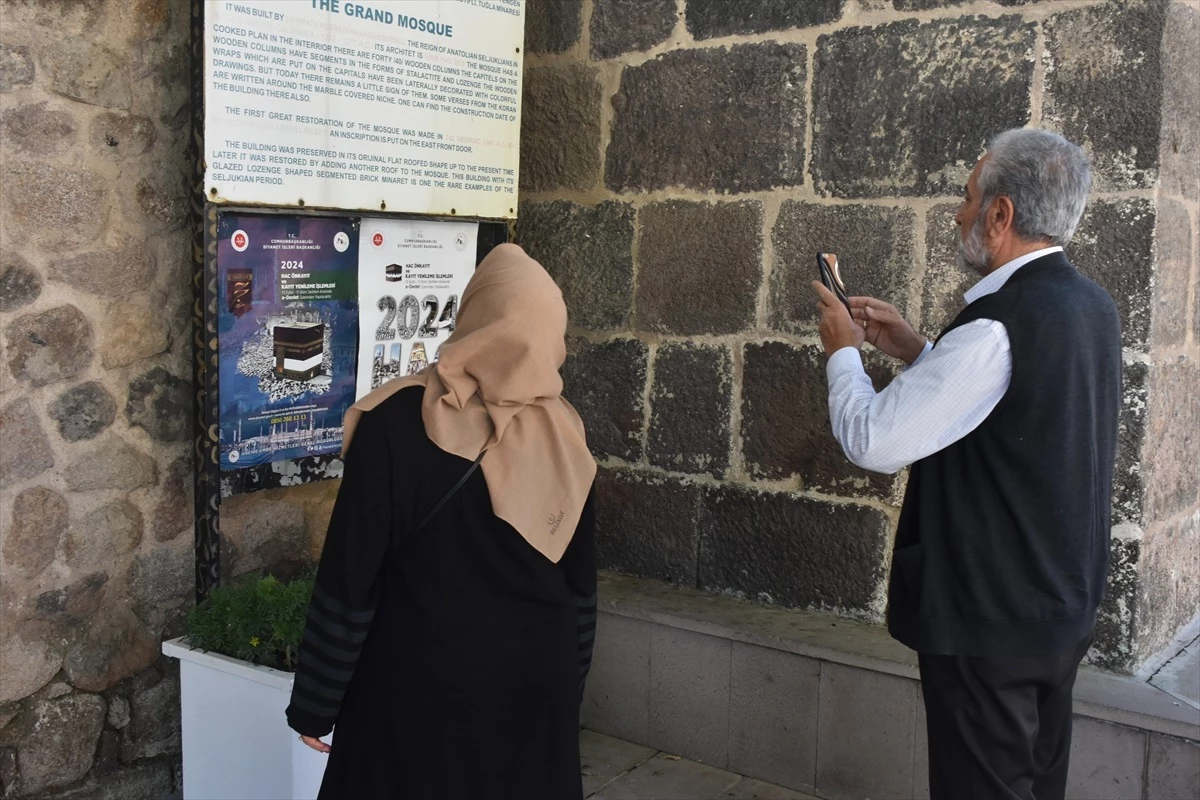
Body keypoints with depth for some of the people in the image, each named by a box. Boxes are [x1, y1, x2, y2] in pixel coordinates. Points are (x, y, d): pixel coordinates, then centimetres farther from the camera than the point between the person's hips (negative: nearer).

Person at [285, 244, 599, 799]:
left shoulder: (396, 423, -18)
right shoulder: (562, 433, -6)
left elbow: (349, 578, -15)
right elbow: (581, 584, 3)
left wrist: (314, 703, -3)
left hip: (417, 686, -3)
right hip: (535, 685, 4)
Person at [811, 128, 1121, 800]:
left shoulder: (999, 325, -25)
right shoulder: (1091, 306, 4)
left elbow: (873, 442, -23)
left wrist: (843, 351, -6)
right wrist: (917, 351, 11)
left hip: (990, 621, -9)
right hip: (1066, 609, 9)